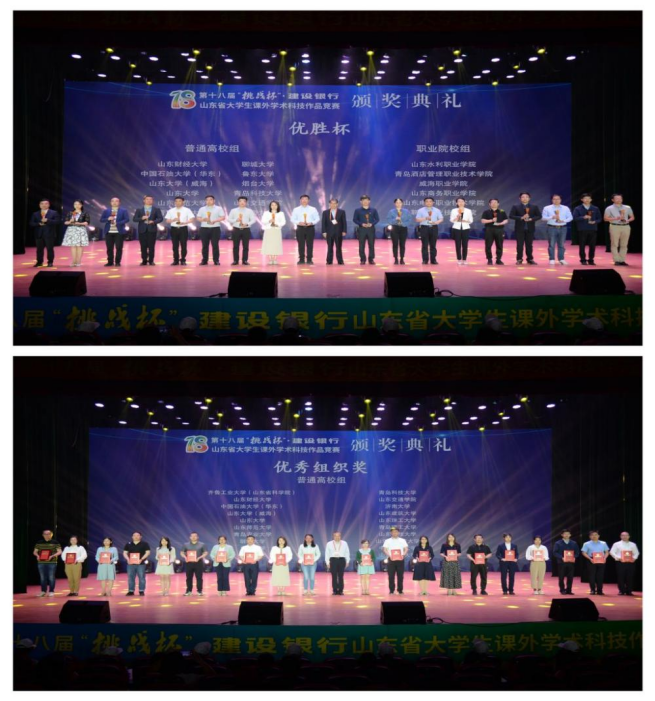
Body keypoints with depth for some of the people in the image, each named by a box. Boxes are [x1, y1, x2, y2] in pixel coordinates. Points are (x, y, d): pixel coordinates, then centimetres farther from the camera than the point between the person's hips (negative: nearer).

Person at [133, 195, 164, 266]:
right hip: (142, 230, 1)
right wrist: (141, 218, -14)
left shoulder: (156, 209, 8)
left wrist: (153, 221, -15)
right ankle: (144, 261, 6)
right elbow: (134, 219, 3)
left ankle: (151, 261, 2)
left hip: (152, 229, -1)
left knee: (151, 246, -2)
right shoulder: (139, 210, 10)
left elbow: (160, 218, 1)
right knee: (143, 246, 1)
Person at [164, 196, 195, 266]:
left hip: (183, 229, -2)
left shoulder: (187, 210, 1)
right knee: (175, 246, 4)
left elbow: (192, 219, -4)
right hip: (174, 229, 2)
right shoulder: (171, 211, 7)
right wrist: (173, 220, -15)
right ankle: (176, 260, 10)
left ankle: (183, 260, 5)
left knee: (183, 245, -2)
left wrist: (184, 222, -19)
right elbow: (167, 221, 5)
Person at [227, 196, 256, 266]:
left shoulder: (249, 211, 4)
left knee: (246, 246, 1)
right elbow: (229, 219, 4)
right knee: (235, 246, 2)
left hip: (246, 229, 0)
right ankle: (235, 260, 9)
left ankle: (245, 260, 9)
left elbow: (253, 220, 0)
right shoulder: (233, 211, 6)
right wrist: (236, 220, -13)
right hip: (236, 229, 0)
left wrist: (247, 224, -16)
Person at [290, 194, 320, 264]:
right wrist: (299, 222, -14)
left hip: (310, 228, 0)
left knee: (310, 245, -1)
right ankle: (301, 259, 6)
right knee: (301, 245, 0)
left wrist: (311, 223, -14)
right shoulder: (296, 210, 6)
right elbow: (292, 219, 4)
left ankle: (309, 260, 4)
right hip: (300, 228, 0)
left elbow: (317, 219, 4)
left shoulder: (313, 209, 5)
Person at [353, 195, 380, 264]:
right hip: (361, 229, -1)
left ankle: (371, 259, 9)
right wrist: (362, 224, -14)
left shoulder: (373, 210, 7)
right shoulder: (358, 210, 3)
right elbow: (355, 219, 1)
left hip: (371, 229, 1)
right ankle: (362, 259, 7)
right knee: (362, 245, 0)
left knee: (371, 245, 1)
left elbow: (377, 219, 7)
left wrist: (372, 224, -11)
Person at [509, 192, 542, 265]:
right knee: (520, 244, -1)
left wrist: (531, 219, -14)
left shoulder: (534, 207, 6)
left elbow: (539, 216, 3)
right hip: (520, 228, -1)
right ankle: (519, 259, 6)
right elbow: (511, 216, -7)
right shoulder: (515, 207, 1)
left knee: (529, 245, 6)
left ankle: (530, 259, 12)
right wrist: (521, 218, -18)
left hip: (530, 228, 1)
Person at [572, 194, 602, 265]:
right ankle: (583, 260, 9)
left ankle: (591, 260, 11)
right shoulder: (578, 209, 2)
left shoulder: (595, 209, 9)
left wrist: (595, 221, -11)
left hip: (593, 229, 2)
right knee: (582, 246, 1)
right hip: (582, 230, -2)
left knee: (592, 245, 2)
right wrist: (583, 217, -20)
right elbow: (575, 218, -7)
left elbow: (599, 218, 10)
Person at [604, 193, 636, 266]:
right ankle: (617, 260, -4)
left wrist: (628, 220, -7)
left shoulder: (627, 208, 13)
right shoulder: (609, 208, 2)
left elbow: (632, 217, 16)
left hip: (626, 227, 3)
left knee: (624, 245, 3)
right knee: (615, 244, -6)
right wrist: (616, 218, -15)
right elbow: (606, 218, -3)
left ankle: (622, 260, 7)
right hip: (615, 227, -3)